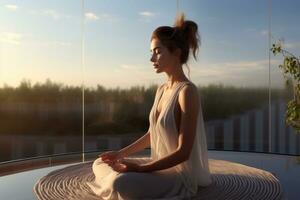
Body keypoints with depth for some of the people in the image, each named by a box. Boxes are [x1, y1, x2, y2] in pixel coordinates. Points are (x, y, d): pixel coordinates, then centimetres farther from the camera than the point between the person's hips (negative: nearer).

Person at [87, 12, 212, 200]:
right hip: (161, 166, 8)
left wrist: (140, 168, -24)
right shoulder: (161, 90, 7)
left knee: (120, 183, -32)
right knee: (100, 164, 13)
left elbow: (183, 152, -22)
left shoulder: (187, 91, -20)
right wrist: (121, 153, 7)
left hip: (182, 175, -8)